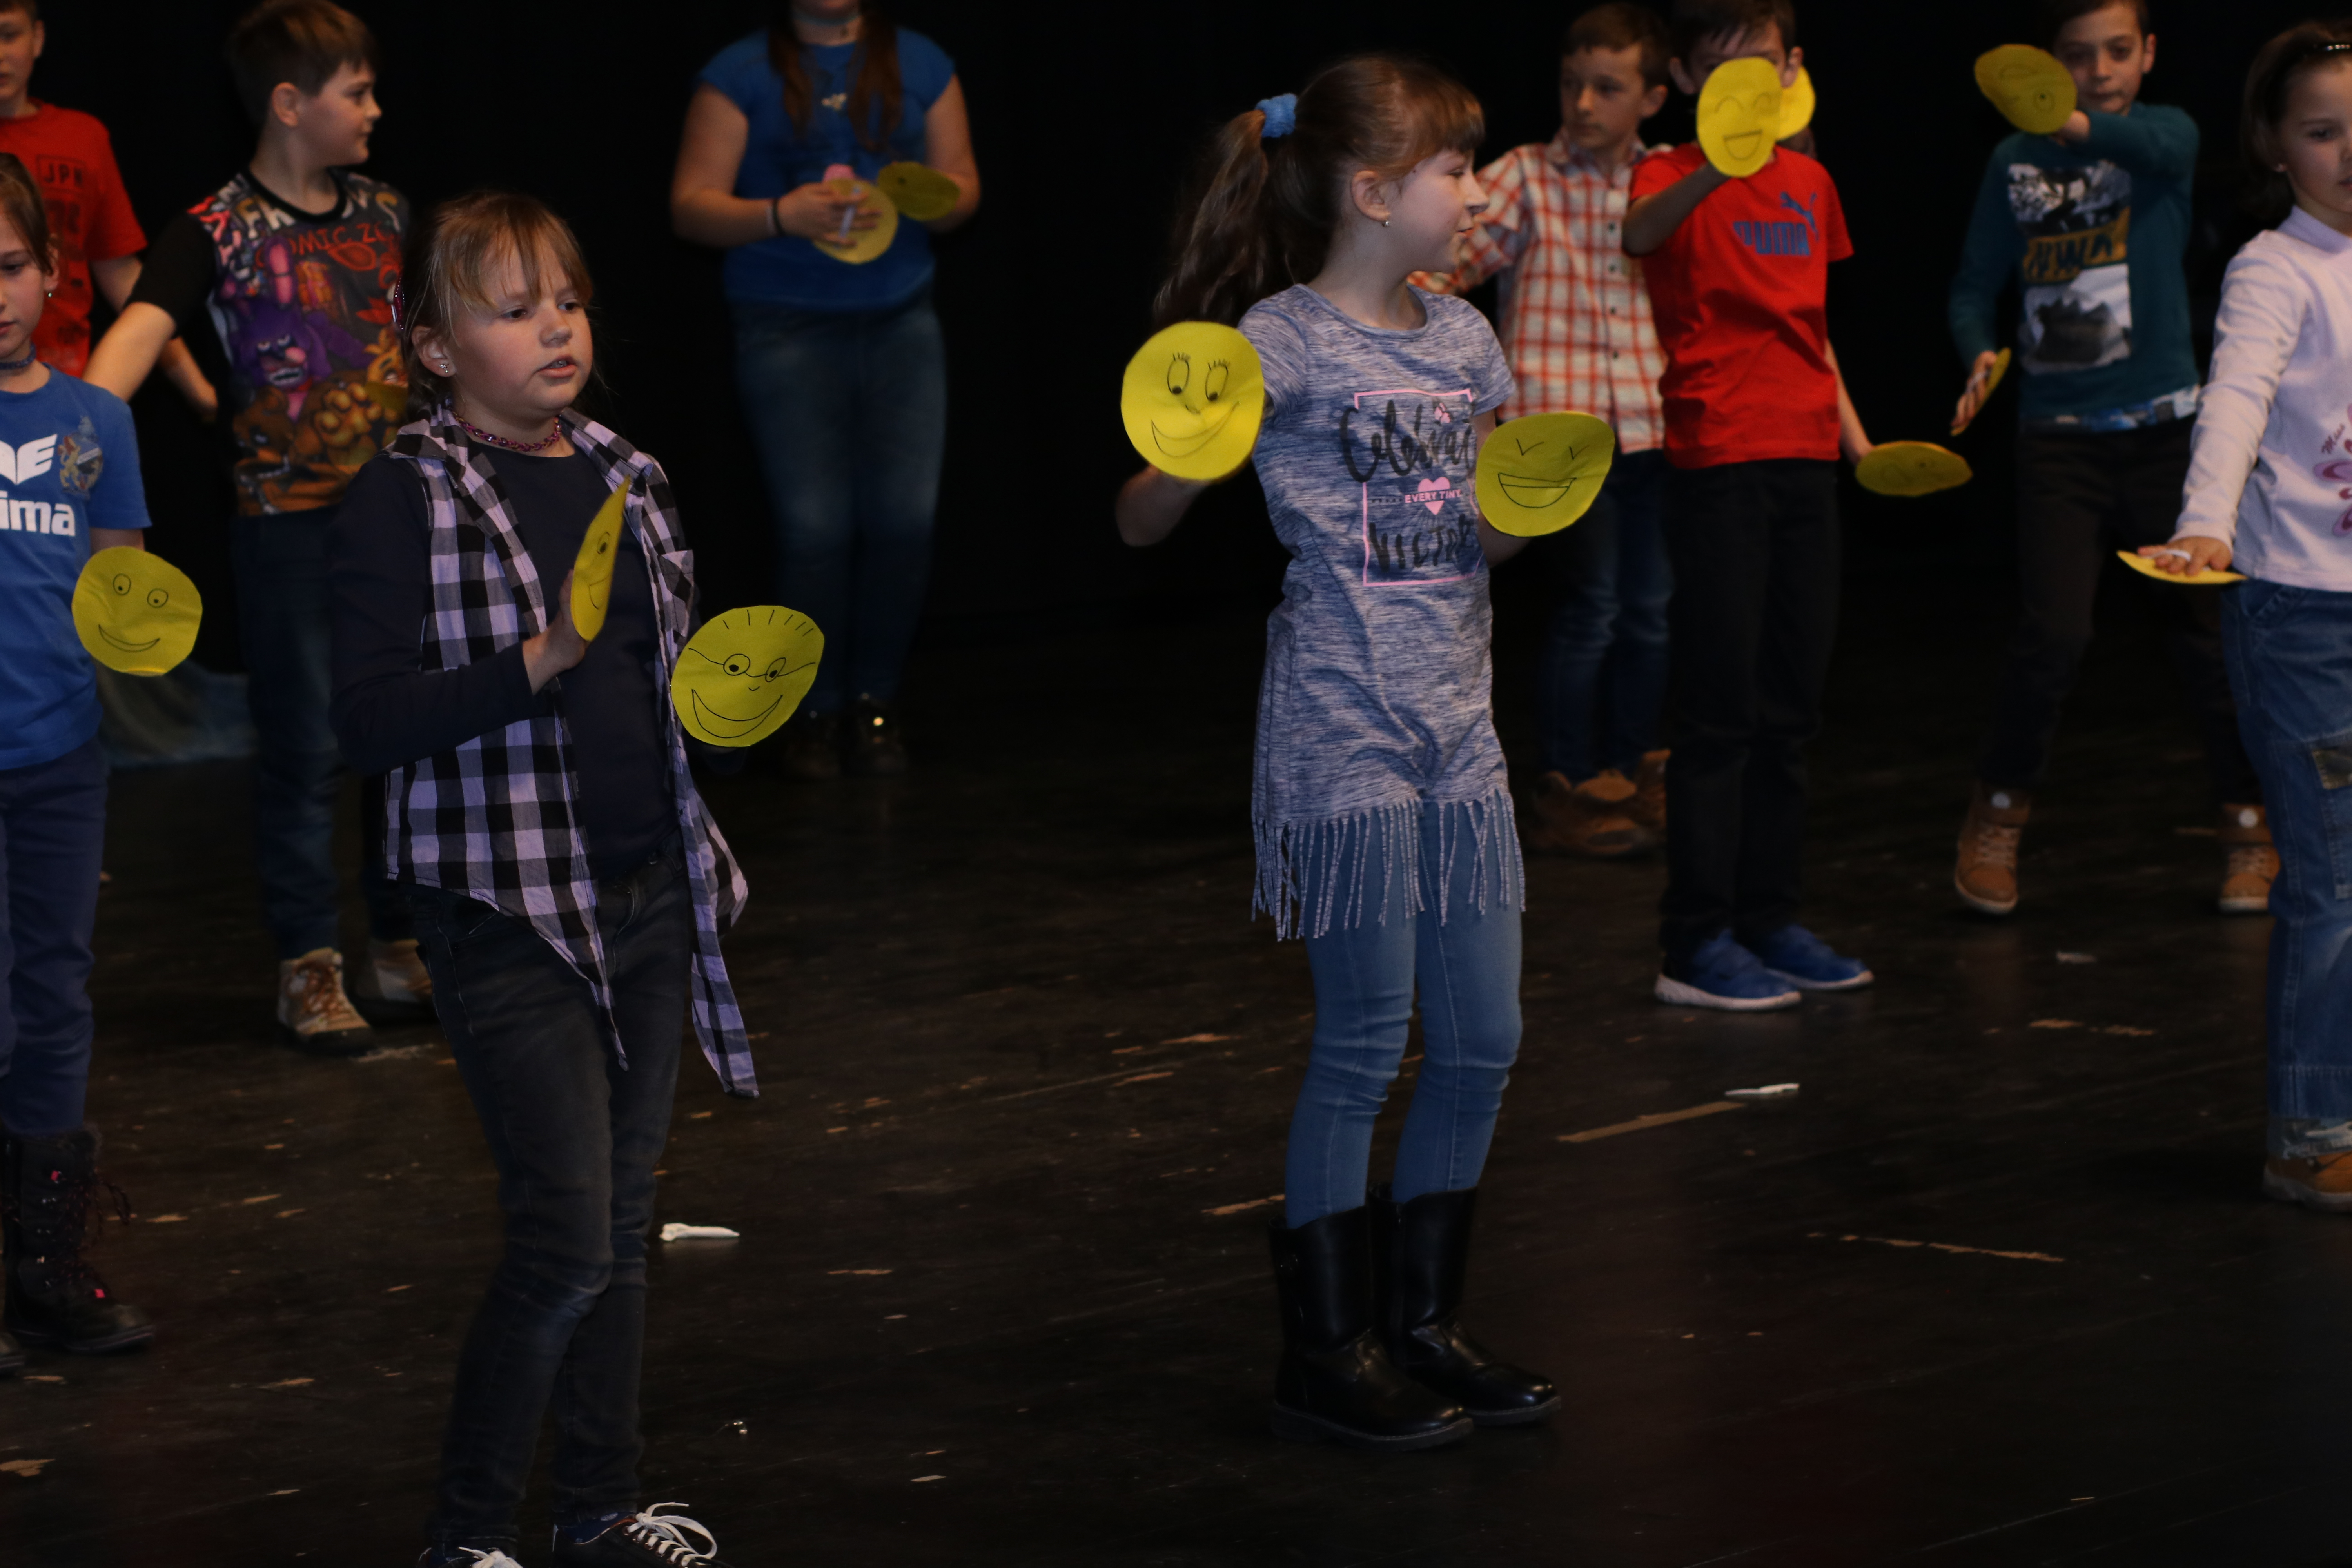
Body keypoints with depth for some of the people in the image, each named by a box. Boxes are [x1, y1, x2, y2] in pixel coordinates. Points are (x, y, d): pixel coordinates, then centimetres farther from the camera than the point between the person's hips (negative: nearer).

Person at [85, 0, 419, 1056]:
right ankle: (308, 969, 9)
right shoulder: (217, 234, -10)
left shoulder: (383, 217, 8)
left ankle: (404, 950, 22)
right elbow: (141, 330, -25)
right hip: (291, 521, -5)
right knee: (306, 745, 0)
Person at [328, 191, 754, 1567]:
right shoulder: (406, 501, -10)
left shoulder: (627, 478, 10)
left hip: (648, 892, 6)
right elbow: (371, 722, -17)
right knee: (567, 1239, -9)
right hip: (509, 906, -6)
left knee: (626, 1222, 13)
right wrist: (536, 664, -27)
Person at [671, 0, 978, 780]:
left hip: (901, 321, 3)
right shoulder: (741, 73, 2)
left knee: (904, 519, -5)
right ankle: (815, 714, 4)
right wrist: (782, 214, -20)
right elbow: (691, 206, -3)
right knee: (815, 526, -9)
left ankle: (874, 701, 10)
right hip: (789, 328, -3)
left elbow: (962, 187, 11)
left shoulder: (920, 64, 11)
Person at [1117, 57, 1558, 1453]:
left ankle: (1424, 1322, 23)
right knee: (1363, 1046, -2)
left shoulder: (1464, 339, 9)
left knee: (1485, 1042, 8)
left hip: (1458, 731, 7)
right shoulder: (1282, 342, -11)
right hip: (1343, 735, -7)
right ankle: (1328, 1352, 9)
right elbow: (1142, 521, -12)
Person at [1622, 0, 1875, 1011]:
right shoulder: (1675, 177, -7)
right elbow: (1639, 232, -32)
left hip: (1804, 463, 6)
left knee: (1790, 710, 11)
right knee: (1719, 711, -5)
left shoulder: (1809, 182, 13)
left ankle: (1771, 922, 20)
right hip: (1716, 463, -6)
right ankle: (1697, 946, -1)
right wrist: (1718, 165, -51)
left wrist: (1855, 434, 14)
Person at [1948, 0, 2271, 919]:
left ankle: (2250, 829, 21)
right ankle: (1997, 817, 6)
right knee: (2052, 634, -13)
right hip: (2056, 434, 1)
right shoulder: (2014, 163, 6)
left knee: (2202, 634, 5)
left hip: (2161, 429, -1)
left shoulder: (2167, 137, -2)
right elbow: (1975, 284, 10)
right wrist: (1979, 356, -12)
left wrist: (2077, 124, -49)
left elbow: (2155, 143, -27)